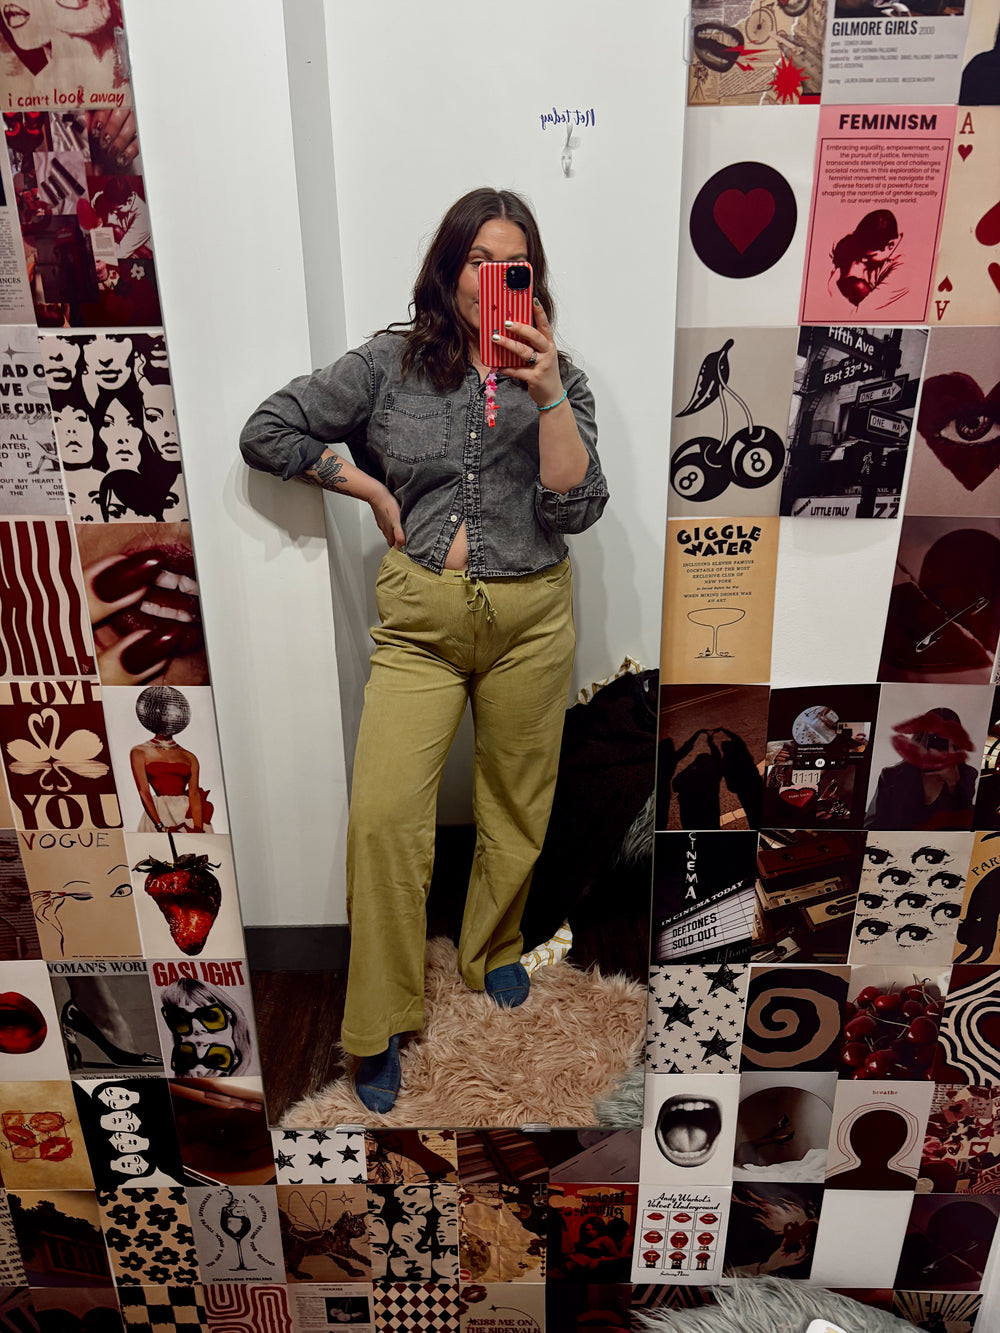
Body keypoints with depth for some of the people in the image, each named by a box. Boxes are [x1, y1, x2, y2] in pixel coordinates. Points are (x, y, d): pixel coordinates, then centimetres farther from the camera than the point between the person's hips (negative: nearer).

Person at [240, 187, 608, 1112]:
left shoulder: (559, 381, 5)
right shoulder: (392, 363, 2)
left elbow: (576, 510, -9)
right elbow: (266, 432, 4)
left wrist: (548, 395, -17)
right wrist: (373, 489, -1)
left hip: (530, 619, 2)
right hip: (419, 618, -1)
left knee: (516, 807, 13)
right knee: (383, 813, -11)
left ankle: (492, 950, 40)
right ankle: (382, 1022, 9)